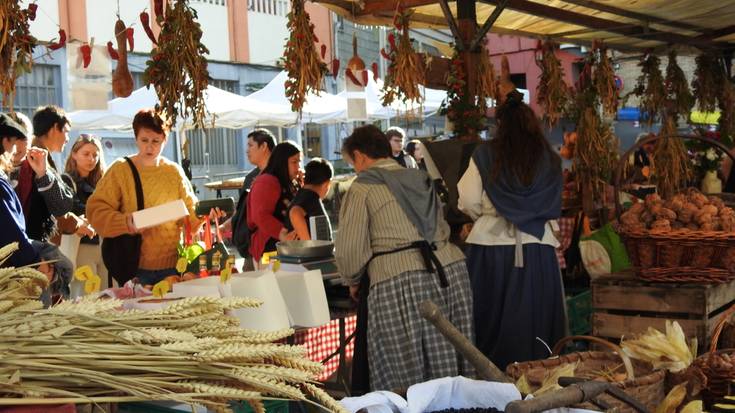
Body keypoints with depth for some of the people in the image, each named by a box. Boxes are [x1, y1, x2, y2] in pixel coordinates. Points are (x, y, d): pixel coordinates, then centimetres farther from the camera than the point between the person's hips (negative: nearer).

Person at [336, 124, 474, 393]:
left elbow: (350, 250, -4)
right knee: (447, 368, 9)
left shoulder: (362, 188, 2)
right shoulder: (421, 180, 22)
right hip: (451, 270, 7)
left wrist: (353, 281, 13)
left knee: (402, 378, -1)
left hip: (398, 280, -7)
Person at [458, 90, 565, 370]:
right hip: (537, 247, 1)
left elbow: (469, 202, -3)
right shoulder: (550, 159, 4)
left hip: (492, 245, -1)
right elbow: (555, 208, 8)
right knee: (533, 319, 7)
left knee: (491, 319, 8)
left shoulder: (485, 155, -2)